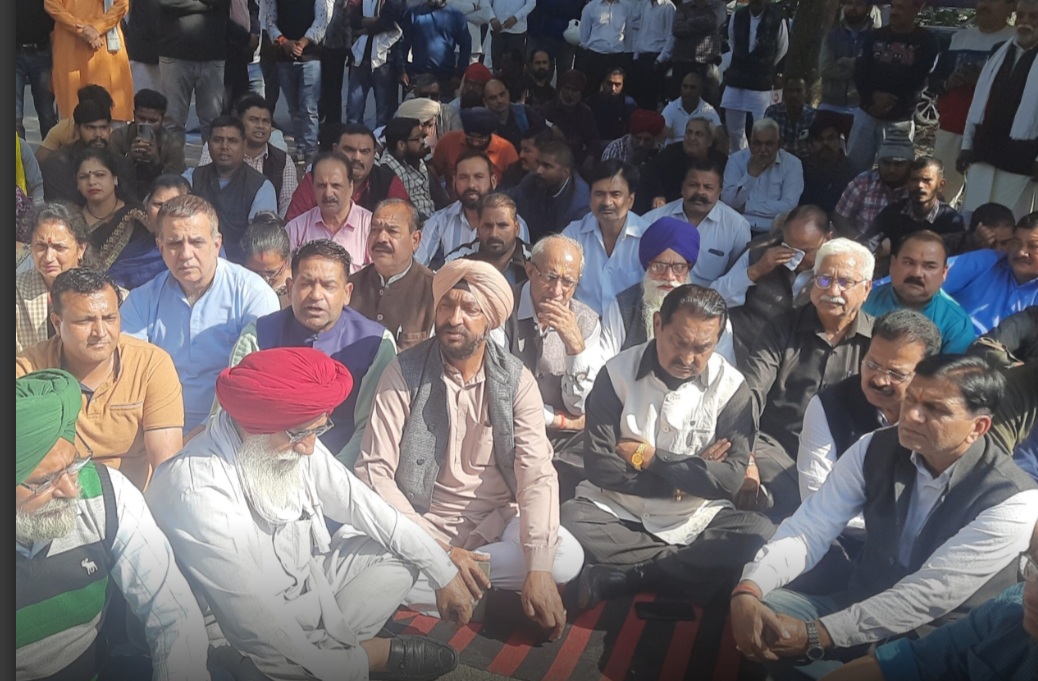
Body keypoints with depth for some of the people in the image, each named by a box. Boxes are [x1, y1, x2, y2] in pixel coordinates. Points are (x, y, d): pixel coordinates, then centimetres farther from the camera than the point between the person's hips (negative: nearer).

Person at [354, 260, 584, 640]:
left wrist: (538, 569, -29)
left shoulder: (516, 380, -7)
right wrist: (438, 550, -23)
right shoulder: (404, 373, -10)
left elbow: (536, 474, -15)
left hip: (496, 519, 2)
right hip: (423, 522, -1)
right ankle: (482, 591, -11)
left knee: (566, 557, -25)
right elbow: (375, 470, -15)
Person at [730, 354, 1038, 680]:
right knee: (759, 610, -22)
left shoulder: (1012, 501, -20)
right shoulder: (876, 448, -7)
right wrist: (748, 590, -30)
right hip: (858, 607, 4)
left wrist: (815, 635, -33)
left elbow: (930, 594, -27)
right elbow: (807, 529, -10)